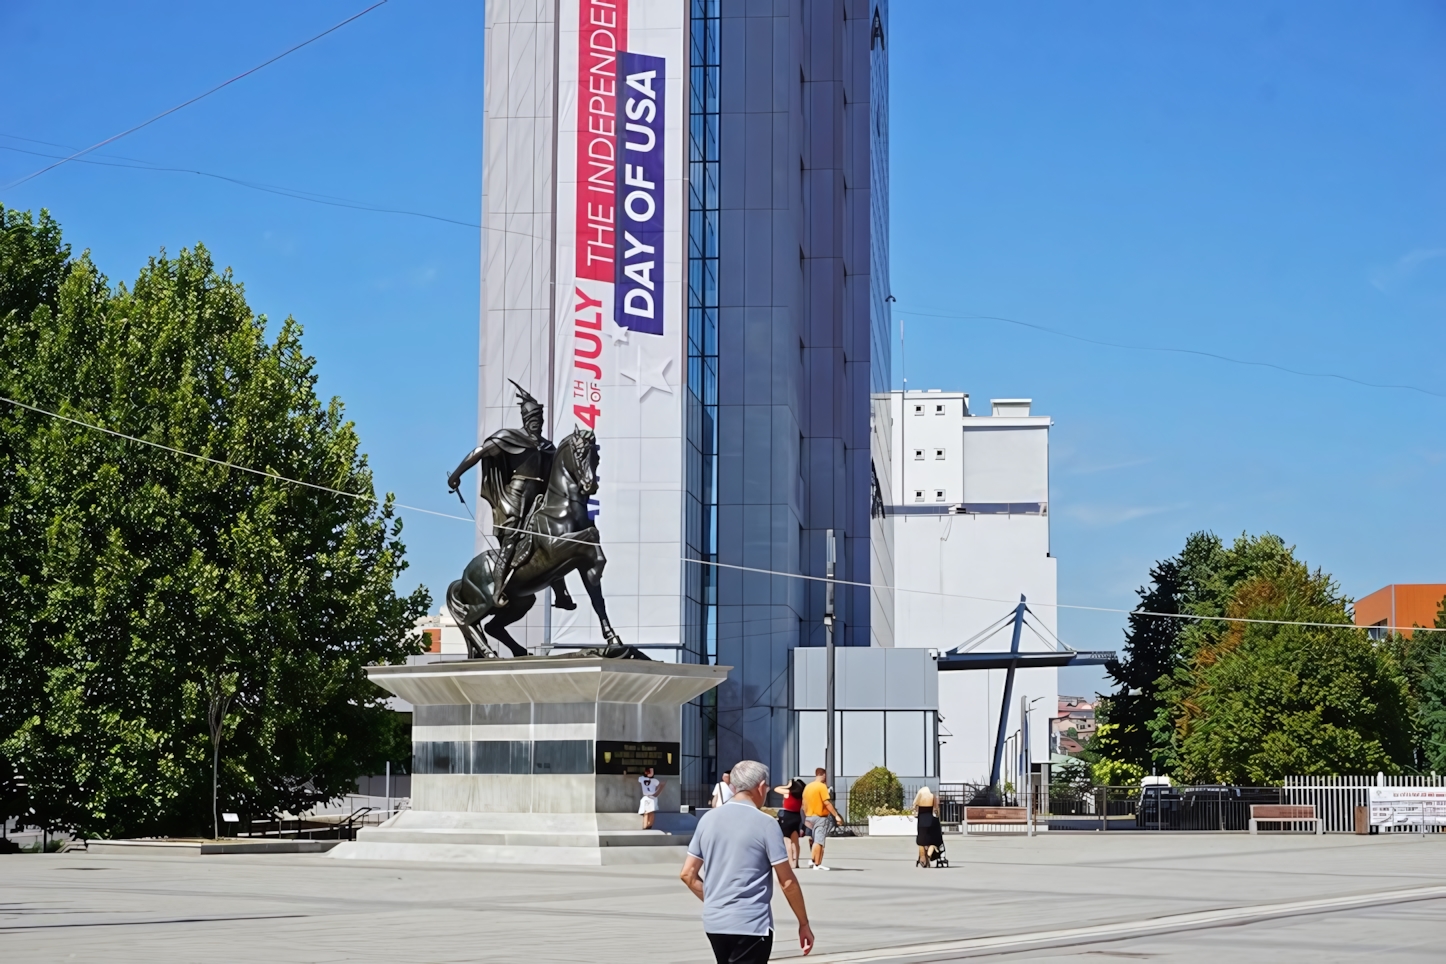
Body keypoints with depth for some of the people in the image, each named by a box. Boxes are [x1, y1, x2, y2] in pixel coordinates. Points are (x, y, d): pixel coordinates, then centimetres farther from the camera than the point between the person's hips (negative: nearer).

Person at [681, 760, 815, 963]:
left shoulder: (708, 819, 6)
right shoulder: (765, 824, -10)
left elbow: (688, 874, 10)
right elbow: (787, 881, -8)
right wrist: (804, 924, 1)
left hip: (714, 922, 6)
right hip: (750, 925, -6)